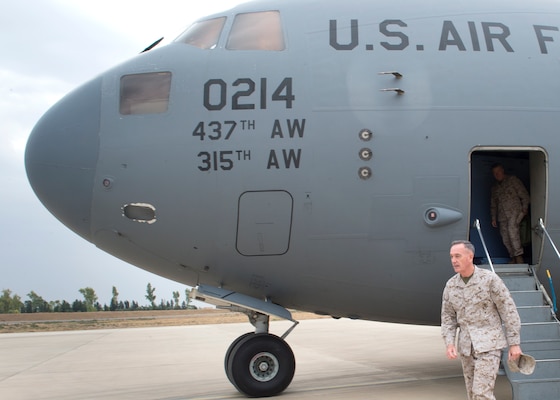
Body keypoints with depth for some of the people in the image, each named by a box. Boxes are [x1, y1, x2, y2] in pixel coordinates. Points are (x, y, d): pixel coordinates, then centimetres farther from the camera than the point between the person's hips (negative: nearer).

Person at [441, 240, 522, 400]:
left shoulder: (490, 279, -14)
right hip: (467, 345, 6)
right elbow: (448, 317, 8)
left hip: (490, 343, -6)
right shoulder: (451, 285, 2)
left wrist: (514, 343, -10)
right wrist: (449, 344, -7)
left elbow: (508, 311, -10)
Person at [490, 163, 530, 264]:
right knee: (505, 239, -3)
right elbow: (493, 204, 25)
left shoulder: (512, 180, 5)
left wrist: (524, 208, -4)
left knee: (512, 227, -30)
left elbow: (524, 195, 4)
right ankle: (513, 258, 7)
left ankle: (519, 255, -29)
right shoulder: (494, 187, 20)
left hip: (515, 211, -6)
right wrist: (493, 218, 17)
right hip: (502, 215, 6)